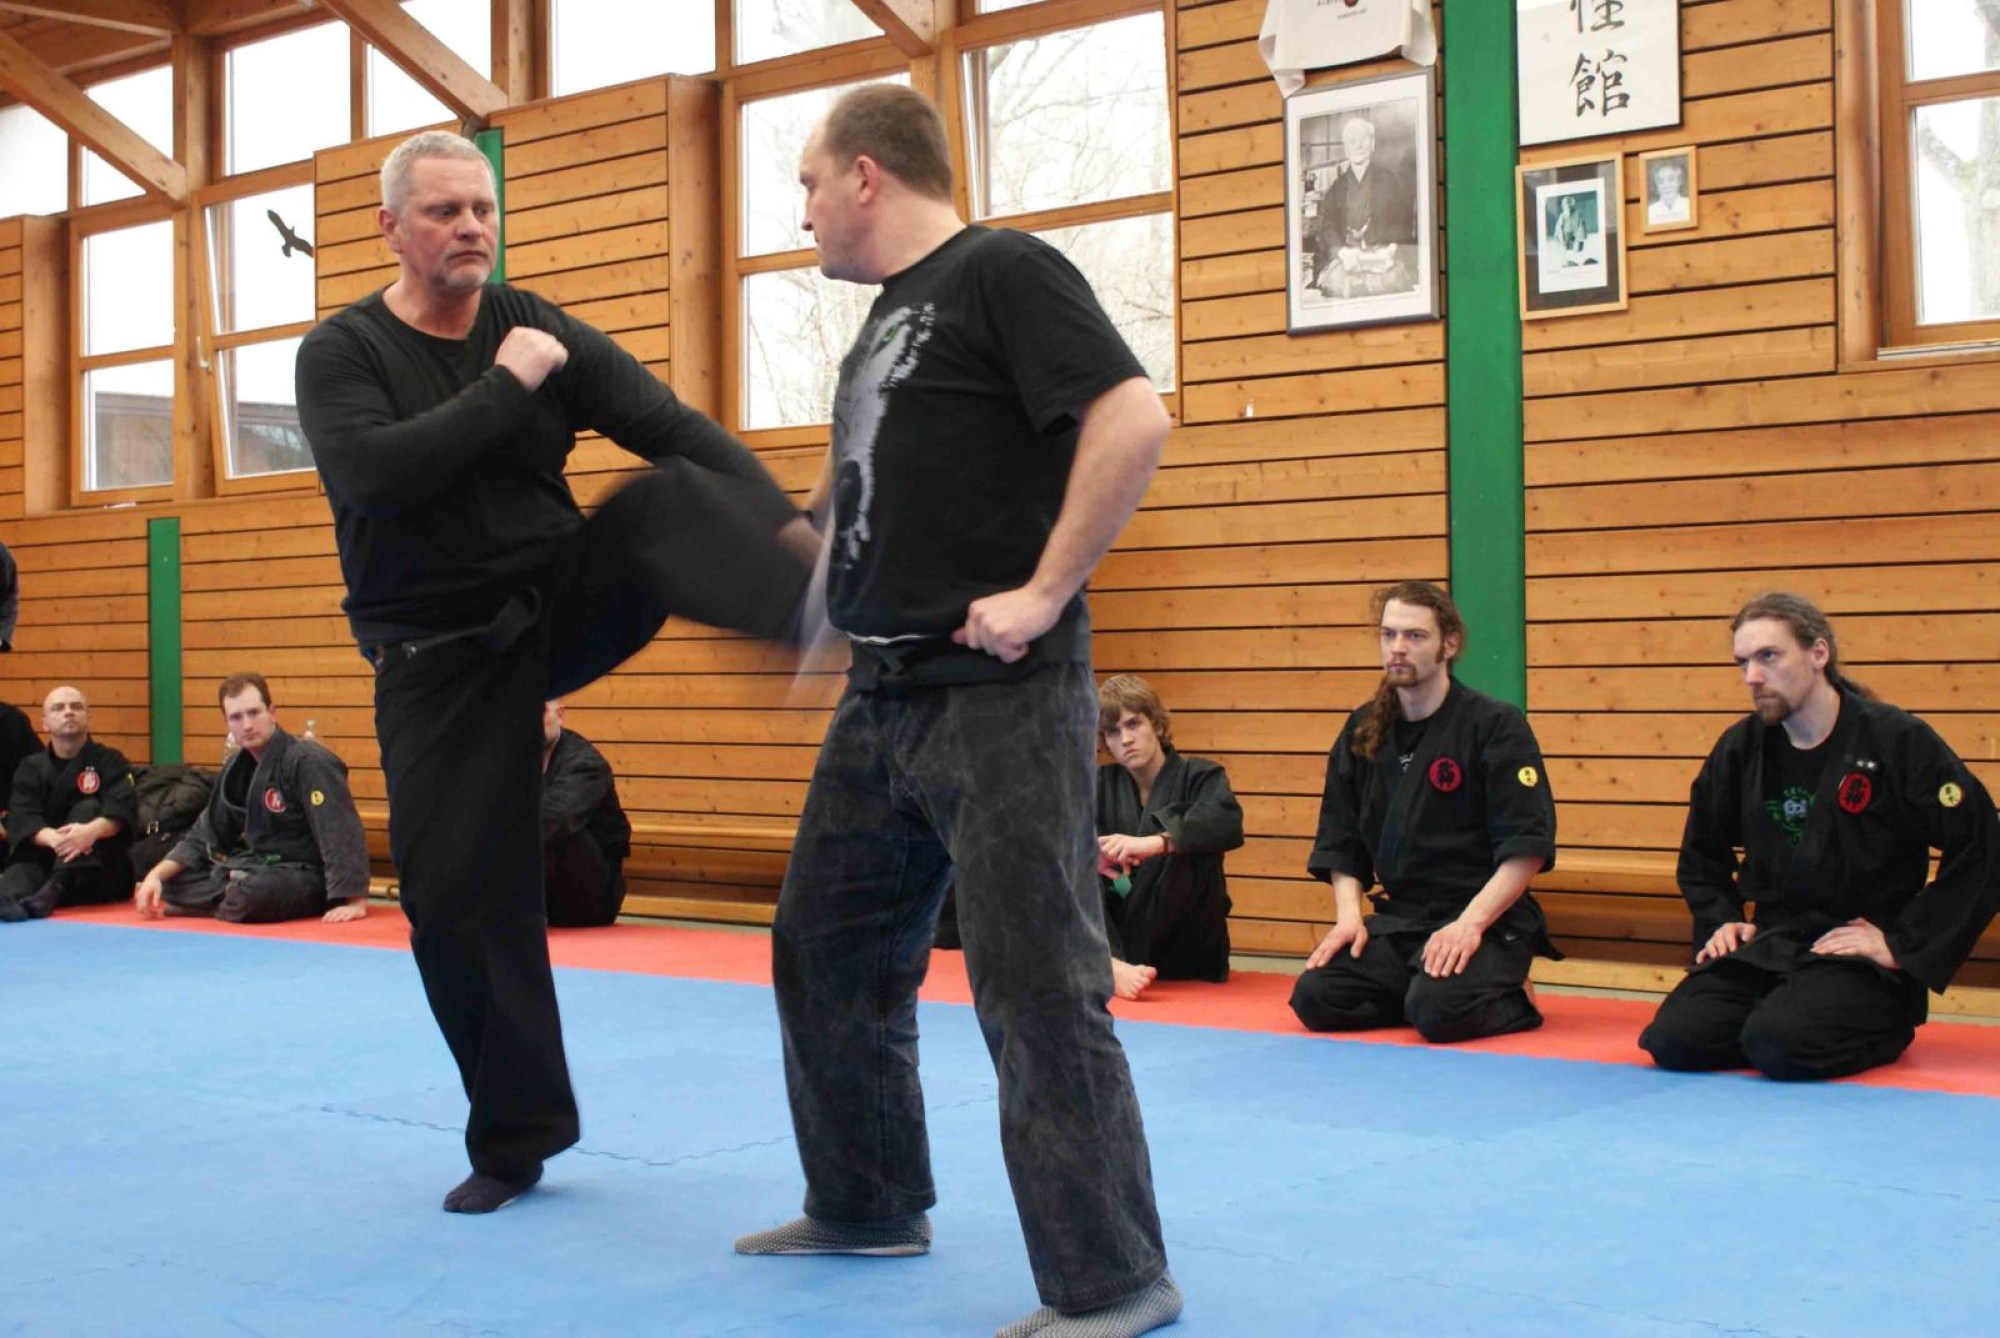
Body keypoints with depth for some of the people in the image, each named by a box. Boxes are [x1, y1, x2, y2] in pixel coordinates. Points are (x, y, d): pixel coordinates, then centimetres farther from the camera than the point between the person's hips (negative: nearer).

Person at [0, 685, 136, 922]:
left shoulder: (109, 761, 5)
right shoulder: (31, 768, 10)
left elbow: (120, 811, -13)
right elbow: (21, 819, -7)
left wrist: (92, 831, -37)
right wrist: (53, 838, -31)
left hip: (100, 871, -1)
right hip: (44, 861, 1)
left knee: (88, 809, -26)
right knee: (21, 872, -31)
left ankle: (53, 890, -45)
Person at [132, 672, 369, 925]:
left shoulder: (308, 762, -20)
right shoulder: (237, 767, 7)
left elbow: (342, 834, -27)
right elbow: (204, 836, 14)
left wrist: (355, 902, -34)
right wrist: (157, 875, 0)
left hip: (307, 876, -8)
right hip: (258, 866, 8)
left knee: (247, 897, -36)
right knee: (170, 883, 3)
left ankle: (224, 903, -3)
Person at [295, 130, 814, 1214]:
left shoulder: (542, 331, -1)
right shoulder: (342, 352, -6)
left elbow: (675, 429, -11)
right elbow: (373, 473, -26)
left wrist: (786, 525, -26)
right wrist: (506, 388, -22)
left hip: (560, 605, 1)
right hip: (439, 657, -1)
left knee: (669, 503, -27)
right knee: (459, 892, -1)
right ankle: (513, 1140, 15)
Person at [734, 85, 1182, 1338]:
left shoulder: (1002, 272, -11)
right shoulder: (889, 310, 18)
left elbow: (1133, 422, -23)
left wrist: (1042, 597, -21)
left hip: (1000, 700, -10)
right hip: (883, 695, 10)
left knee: (1038, 986, -7)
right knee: (829, 953, 18)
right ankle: (869, 1207, 35)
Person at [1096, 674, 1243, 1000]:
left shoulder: (1199, 776, -2)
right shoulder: (1103, 784, 10)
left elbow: (1227, 823, -27)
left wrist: (1151, 844, -43)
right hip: (1117, 928, 4)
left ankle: (1126, 958, -29)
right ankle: (1112, 965, -41)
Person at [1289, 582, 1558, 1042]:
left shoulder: (1496, 725, -8)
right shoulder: (1362, 732, 8)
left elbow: (1528, 847, -13)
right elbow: (1340, 841, 12)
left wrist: (1469, 923, -21)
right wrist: (1348, 915, -4)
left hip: (1486, 921, -6)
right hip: (1398, 920, 6)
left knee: (1438, 1012, -31)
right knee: (1315, 998, -14)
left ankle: (1513, 999, 3)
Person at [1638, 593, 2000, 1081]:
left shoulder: (1899, 742, -10)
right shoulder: (1740, 748, 6)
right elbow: (1702, 855, 23)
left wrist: (1902, 944, -13)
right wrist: (1722, 921, 6)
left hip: (1860, 958, -4)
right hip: (1767, 948, 5)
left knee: (1780, 1044, -30)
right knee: (1673, 1040, -17)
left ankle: (1882, 1029, 2)